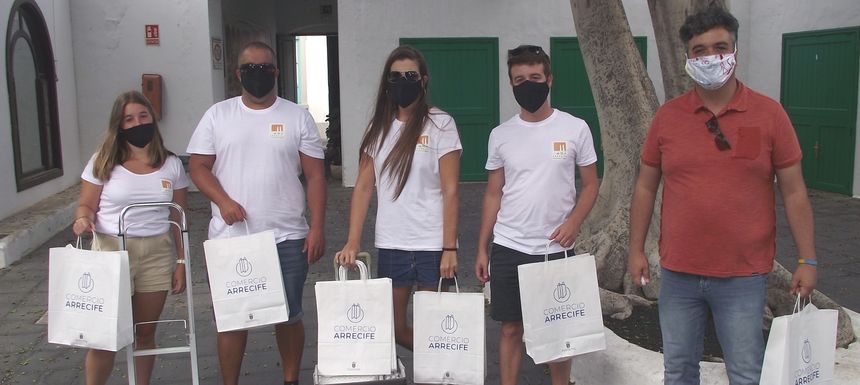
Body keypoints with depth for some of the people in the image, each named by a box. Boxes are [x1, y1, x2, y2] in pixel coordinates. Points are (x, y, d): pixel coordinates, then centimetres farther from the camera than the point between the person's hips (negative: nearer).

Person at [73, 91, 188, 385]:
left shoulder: (171, 165, 5)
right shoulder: (103, 162, 0)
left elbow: (178, 219, 6)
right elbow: (86, 206, 4)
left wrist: (181, 262, 3)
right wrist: (83, 219, -20)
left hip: (157, 253, 2)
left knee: (145, 333, 10)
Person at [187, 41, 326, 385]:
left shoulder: (297, 117, 3)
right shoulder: (218, 115, 5)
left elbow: (315, 176, 1)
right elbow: (198, 166, 3)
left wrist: (317, 228, -7)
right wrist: (223, 200, -15)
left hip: (287, 238, 0)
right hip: (231, 238, 1)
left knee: (289, 315, 9)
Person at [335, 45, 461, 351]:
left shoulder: (440, 124, -4)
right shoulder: (378, 128, 8)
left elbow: (450, 191, -7)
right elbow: (363, 187, 7)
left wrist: (449, 248, -12)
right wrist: (352, 243, -1)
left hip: (432, 245, -4)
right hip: (390, 245, 4)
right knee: (393, 327, 9)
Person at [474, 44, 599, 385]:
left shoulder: (575, 128, -2)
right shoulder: (500, 135, 4)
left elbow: (590, 184, 4)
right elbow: (493, 194, 8)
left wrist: (573, 221, -15)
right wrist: (481, 249, 5)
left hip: (556, 249, -1)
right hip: (508, 248, 2)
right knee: (511, 328, 9)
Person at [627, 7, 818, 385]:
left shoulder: (769, 113, -3)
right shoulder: (667, 116, 1)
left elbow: (794, 192, 0)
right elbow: (645, 187, 7)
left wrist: (807, 260, -1)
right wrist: (636, 250, 5)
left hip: (743, 276, -2)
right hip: (678, 272, 2)